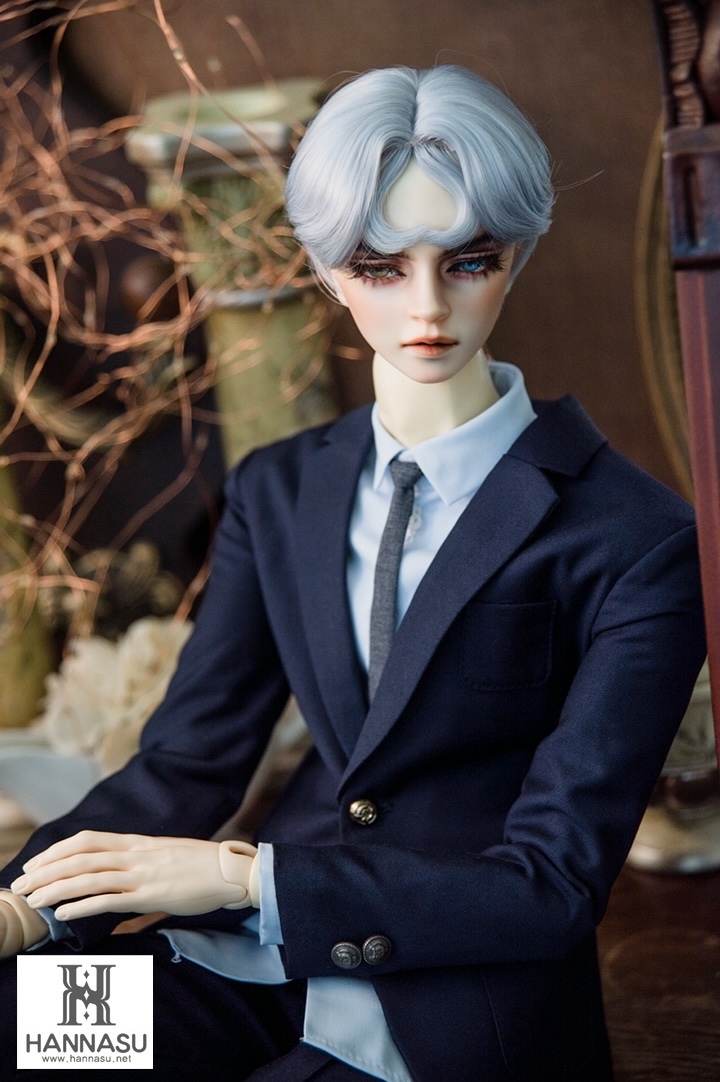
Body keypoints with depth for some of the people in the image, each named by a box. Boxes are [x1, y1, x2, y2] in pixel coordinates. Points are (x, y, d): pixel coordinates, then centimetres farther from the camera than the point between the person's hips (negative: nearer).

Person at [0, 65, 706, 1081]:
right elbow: (188, 760, 3)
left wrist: (241, 876, -20)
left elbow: (555, 882, -13)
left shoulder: (636, 540, -10)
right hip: (261, 968, 4)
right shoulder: (280, 492, 8)